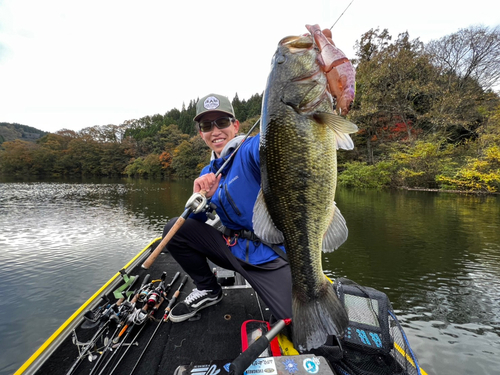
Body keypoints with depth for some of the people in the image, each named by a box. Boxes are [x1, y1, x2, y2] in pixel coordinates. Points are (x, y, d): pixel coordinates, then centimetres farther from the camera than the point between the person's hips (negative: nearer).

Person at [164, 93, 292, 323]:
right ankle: (207, 290, 17)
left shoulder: (251, 149, -13)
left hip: (271, 255, -5)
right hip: (234, 249, 6)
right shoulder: (208, 172, 8)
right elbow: (195, 219, 8)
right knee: (175, 228, 0)